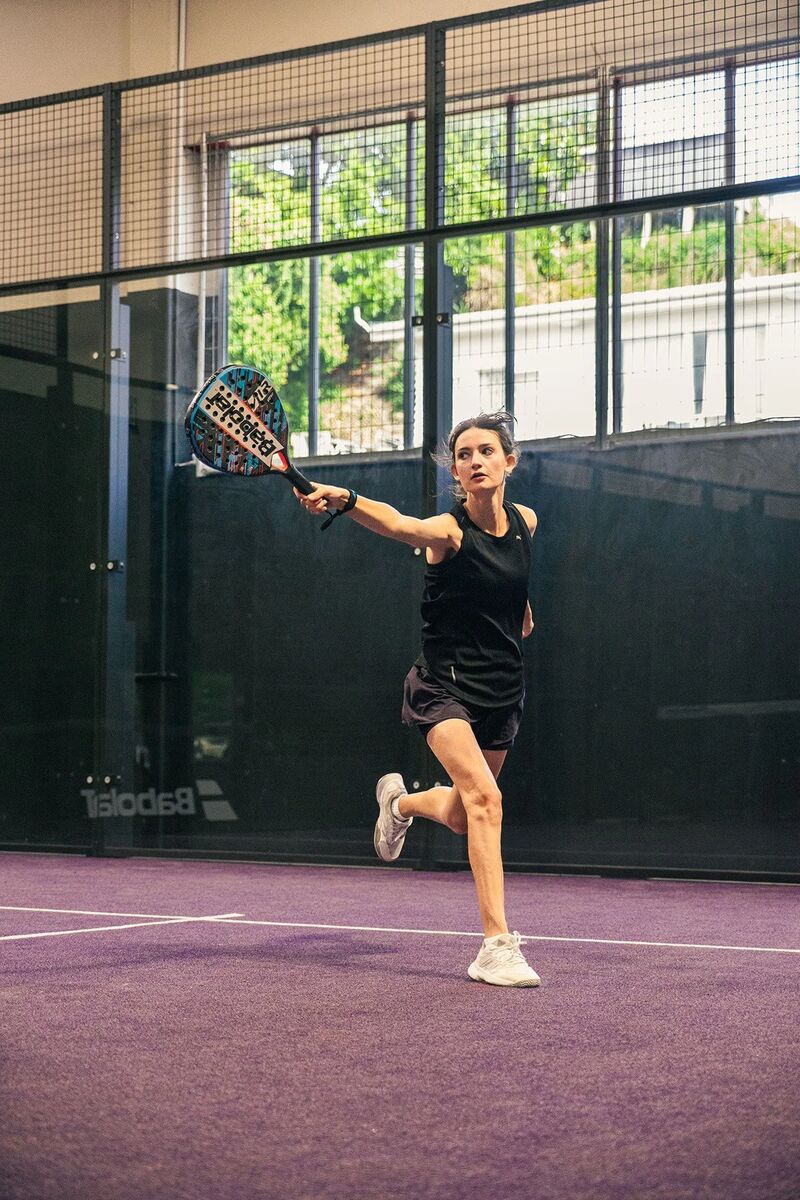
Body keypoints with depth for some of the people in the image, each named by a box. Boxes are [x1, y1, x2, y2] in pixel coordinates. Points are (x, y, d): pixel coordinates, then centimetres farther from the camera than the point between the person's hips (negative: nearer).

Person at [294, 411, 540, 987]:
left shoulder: (525, 521, 0)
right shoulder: (448, 530, -19)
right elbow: (400, 524, -42)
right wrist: (344, 499, -59)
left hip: (503, 691, 6)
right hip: (445, 685, -6)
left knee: (461, 816, 16)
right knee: (485, 797, -25)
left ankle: (400, 800, 51)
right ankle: (497, 946, -23)